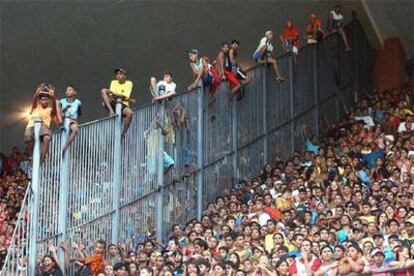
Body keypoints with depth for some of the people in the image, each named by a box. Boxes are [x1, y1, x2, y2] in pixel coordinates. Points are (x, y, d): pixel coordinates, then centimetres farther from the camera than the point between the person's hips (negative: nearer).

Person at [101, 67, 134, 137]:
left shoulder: (129, 83, 6)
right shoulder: (113, 82, 13)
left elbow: (125, 96, -8)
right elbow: (111, 95, -2)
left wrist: (115, 95, -23)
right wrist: (128, 100, -13)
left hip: (123, 105, -2)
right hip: (113, 104, 2)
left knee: (130, 113, -37)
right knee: (103, 90, -19)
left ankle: (123, 133, -23)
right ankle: (111, 111, -29)